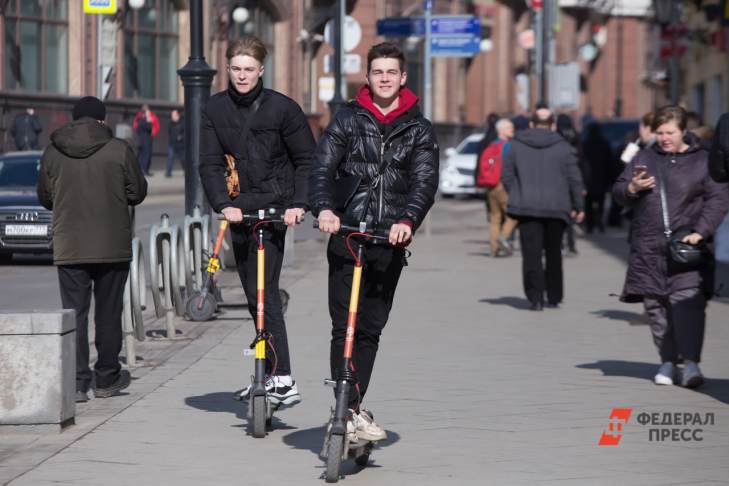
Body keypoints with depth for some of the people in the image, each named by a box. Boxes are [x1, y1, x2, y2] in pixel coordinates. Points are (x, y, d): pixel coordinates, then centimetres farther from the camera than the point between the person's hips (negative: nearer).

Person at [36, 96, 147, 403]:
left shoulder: (52, 153, 0)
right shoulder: (119, 150, -7)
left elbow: (44, 197, 9)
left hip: (68, 248, 1)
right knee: (108, 312, 11)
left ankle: (77, 383, -5)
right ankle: (107, 379, 19)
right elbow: (137, 193, -1)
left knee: (74, 312, 3)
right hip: (113, 247, -1)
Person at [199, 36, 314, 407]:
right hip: (238, 210, 5)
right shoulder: (216, 110, 5)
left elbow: (306, 160, 2)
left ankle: (283, 381, -19)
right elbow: (209, 163, 1)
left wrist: (298, 203, -9)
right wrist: (223, 204, -13)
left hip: (272, 209, -5)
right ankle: (269, 376, 21)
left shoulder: (282, 108, -5)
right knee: (255, 296, 11)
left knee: (264, 293, -16)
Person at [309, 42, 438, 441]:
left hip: (390, 242, 1)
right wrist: (323, 208, -22)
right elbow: (322, 167, -2)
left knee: (370, 329, 7)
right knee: (344, 328, -7)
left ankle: (353, 410, 14)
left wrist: (407, 220, -23)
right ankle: (349, 409, -6)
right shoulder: (348, 120, 7)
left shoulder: (419, 130, 8)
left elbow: (425, 181, -4)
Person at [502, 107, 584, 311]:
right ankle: (554, 297, 18)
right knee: (553, 253, 14)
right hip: (556, 208, 1)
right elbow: (574, 179, 2)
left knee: (532, 254, -3)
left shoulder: (516, 145, 4)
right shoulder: (563, 147, 2)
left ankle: (535, 297, -13)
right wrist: (577, 207, 10)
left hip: (527, 207, -1)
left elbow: (506, 175, 3)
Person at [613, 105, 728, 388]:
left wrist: (701, 232, -13)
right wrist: (631, 189, -7)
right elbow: (618, 192, 17)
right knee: (655, 305, 4)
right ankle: (668, 361, 14)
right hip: (648, 247, 4)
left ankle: (691, 362, -19)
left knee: (687, 301, -16)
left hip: (686, 245, -4)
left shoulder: (702, 160, 4)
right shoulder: (645, 159, 15)